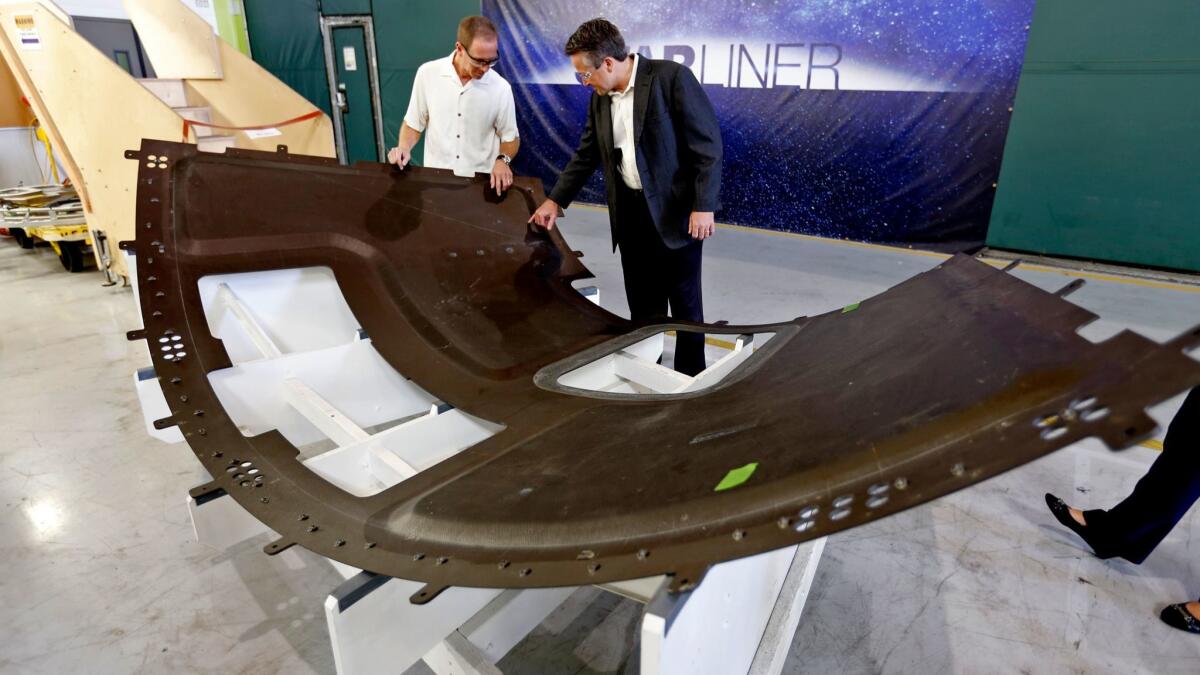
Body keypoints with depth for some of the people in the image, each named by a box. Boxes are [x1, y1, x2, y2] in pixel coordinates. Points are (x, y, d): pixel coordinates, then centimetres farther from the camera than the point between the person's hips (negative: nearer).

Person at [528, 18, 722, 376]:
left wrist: (703, 206, -18)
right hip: (630, 212, 6)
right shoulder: (599, 98, 8)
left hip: (675, 210, -5)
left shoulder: (672, 77, -12)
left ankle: (691, 378, 19)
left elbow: (707, 144, -13)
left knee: (684, 302, 4)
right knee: (642, 305, 11)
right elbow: (586, 155, 17)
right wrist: (555, 200, 13)